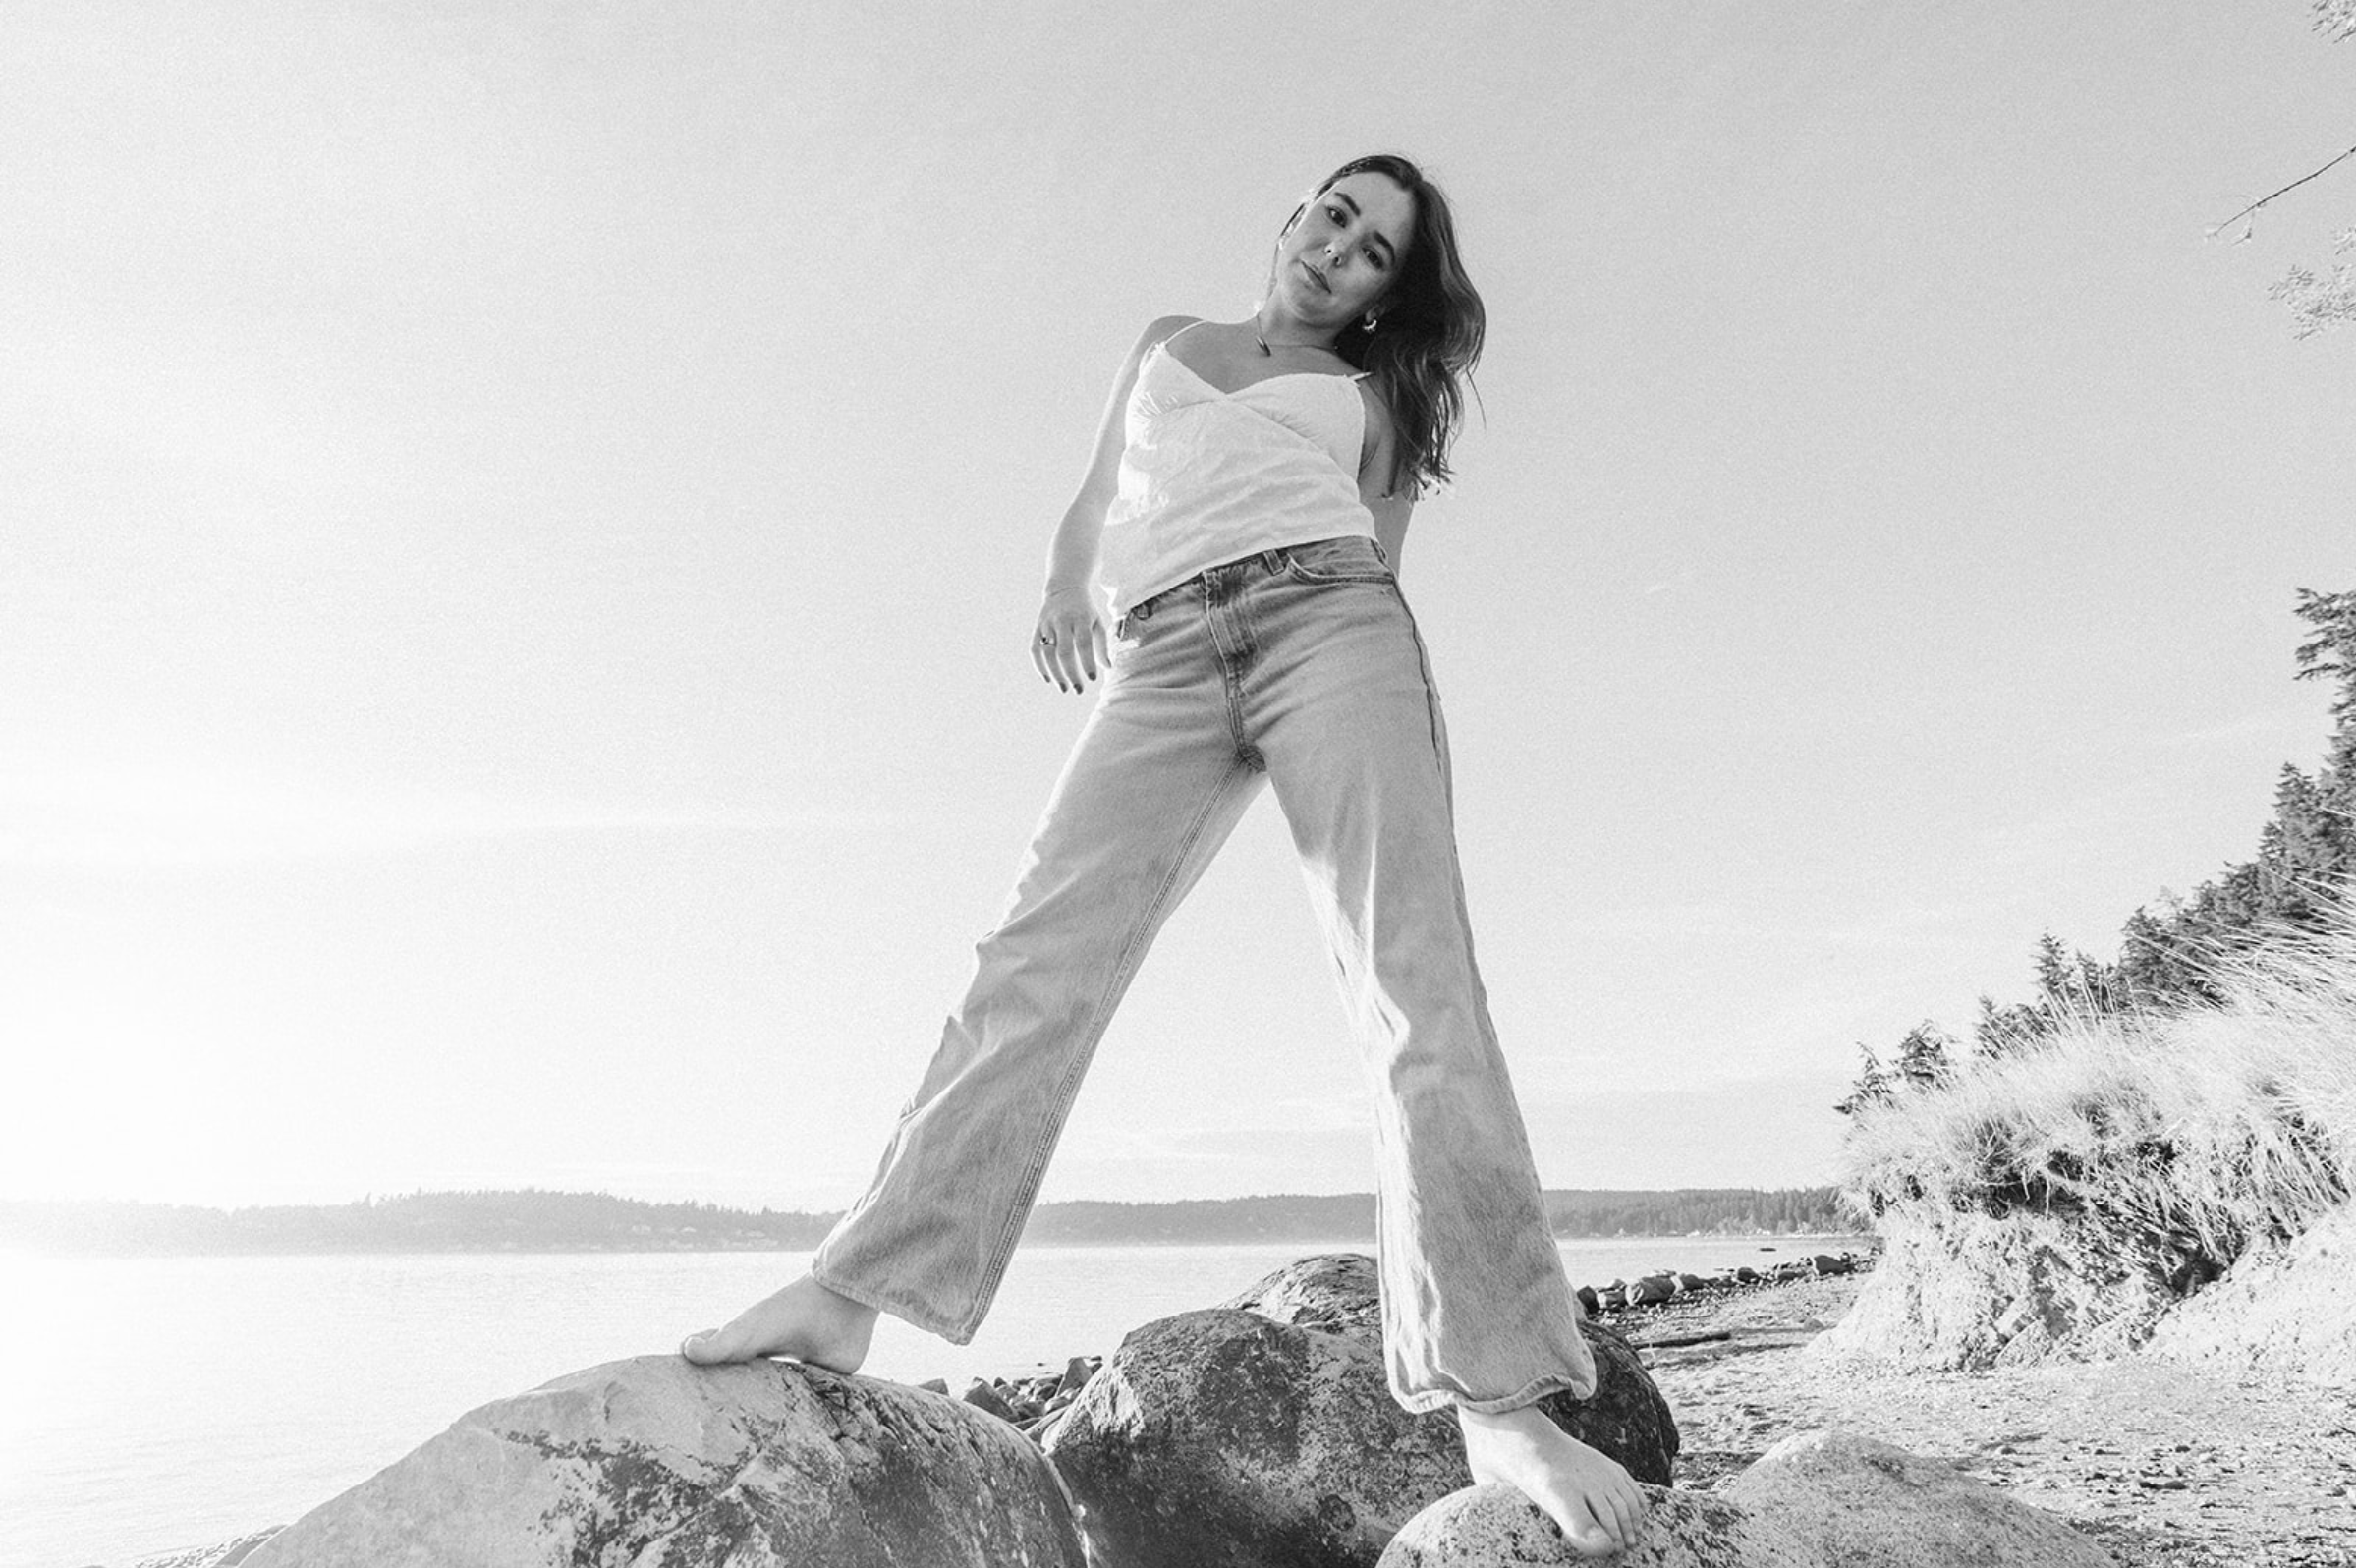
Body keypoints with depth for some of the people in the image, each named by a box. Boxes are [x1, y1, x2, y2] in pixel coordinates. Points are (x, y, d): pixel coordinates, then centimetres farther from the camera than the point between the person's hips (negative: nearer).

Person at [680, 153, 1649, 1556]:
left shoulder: (1369, 398, 25)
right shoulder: (1165, 342, 31)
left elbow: (1369, 568, 16)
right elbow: (1095, 507, 27)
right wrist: (1068, 590, 6)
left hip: (1328, 621, -1)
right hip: (1163, 665, 1)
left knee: (1419, 986, -16)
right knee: (1042, 955, -16)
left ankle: (1501, 1401, -17)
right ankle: (851, 1295, -17)